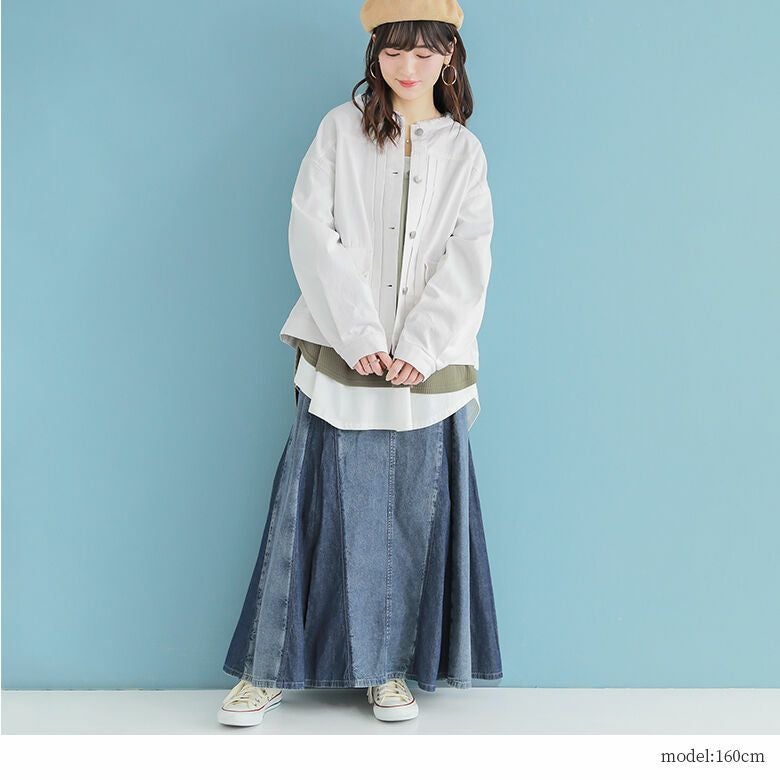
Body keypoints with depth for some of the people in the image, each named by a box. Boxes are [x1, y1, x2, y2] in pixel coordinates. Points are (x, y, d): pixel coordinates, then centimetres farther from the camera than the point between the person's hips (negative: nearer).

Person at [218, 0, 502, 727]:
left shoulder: (465, 153, 10)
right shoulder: (341, 130, 6)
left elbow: (467, 261, 1)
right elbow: (313, 235, -3)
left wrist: (419, 349, -11)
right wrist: (359, 335, -12)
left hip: (427, 368, 2)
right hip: (341, 363, -1)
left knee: (412, 520, 5)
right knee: (318, 512, 0)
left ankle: (389, 669, 19)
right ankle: (271, 670, 12)